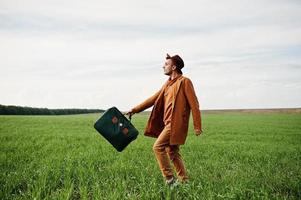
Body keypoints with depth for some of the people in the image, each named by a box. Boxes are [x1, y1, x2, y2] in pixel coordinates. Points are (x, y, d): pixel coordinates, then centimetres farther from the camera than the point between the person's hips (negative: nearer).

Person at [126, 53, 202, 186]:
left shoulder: (184, 82, -7)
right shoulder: (168, 83, 17)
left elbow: (194, 105, -9)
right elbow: (154, 99, 19)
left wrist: (197, 126, -11)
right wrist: (135, 110, 16)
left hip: (176, 123, -8)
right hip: (168, 123, 8)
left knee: (158, 147, -11)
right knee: (172, 152, 11)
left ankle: (169, 179, -2)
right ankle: (183, 180, 21)